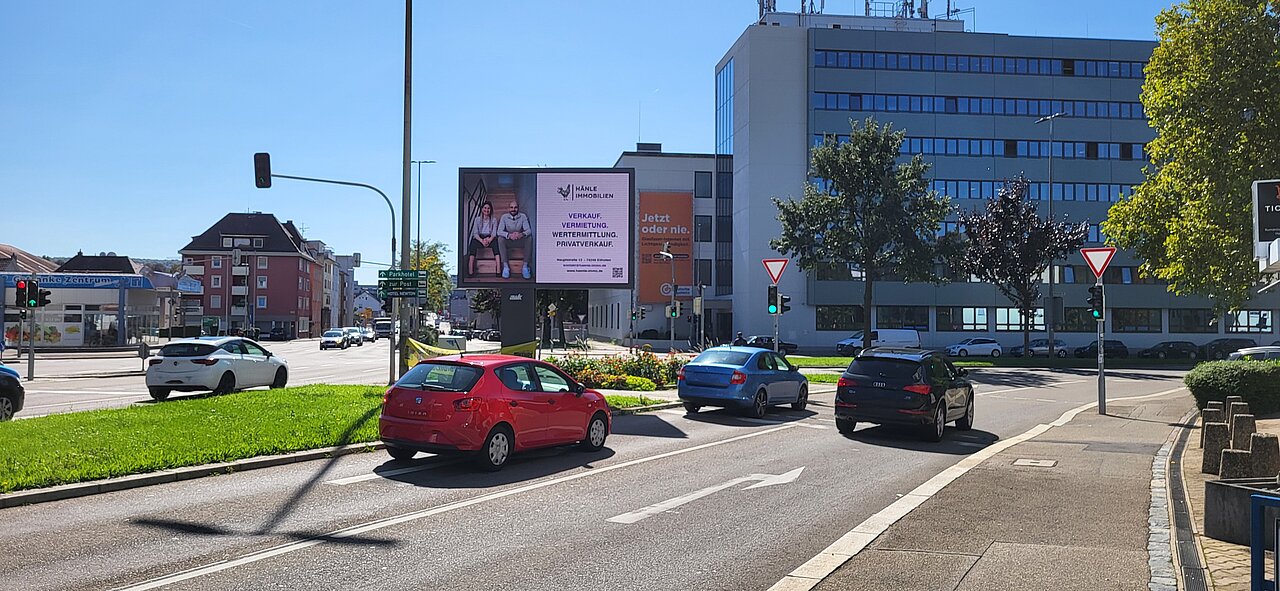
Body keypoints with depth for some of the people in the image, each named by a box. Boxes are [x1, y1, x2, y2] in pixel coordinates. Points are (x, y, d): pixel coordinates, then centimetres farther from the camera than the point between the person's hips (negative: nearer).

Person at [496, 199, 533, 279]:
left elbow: (528, 230, -13)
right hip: (508, 240, 0)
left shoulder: (523, 216, -6)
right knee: (500, 239, -31)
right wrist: (509, 235, -37)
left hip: (520, 240, 0)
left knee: (529, 239, -29)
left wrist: (522, 234, -38)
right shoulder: (504, 217, -8)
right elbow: (499, 231, -16)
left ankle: (525, 267, -24)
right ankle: (505, 267, -30)